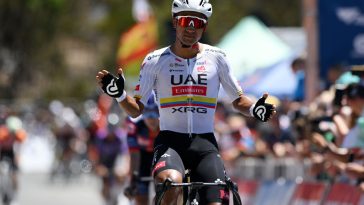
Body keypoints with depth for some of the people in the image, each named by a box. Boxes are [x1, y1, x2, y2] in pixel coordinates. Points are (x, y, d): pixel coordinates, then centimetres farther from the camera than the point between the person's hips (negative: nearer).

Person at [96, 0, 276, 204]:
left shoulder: (216, 58, 5)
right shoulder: (155, 61, 2)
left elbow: (238, 99, 14)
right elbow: (136, 109, 4)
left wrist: (255, 109, -7)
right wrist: (119, 94, -16)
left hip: (205, 143, 2)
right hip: (170, 141, -2)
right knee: (171, 183, -36)